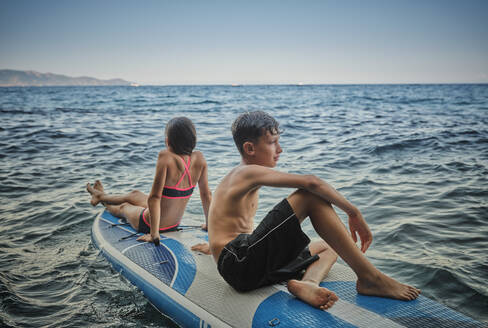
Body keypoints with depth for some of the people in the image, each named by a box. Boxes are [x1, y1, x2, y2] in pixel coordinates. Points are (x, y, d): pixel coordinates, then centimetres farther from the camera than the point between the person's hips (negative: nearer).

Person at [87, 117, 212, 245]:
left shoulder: (166, 156, -30)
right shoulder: (199, 158, -13)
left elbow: (154, 197, -30)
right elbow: (206, 194, -5)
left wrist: (154, 235, -24)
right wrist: (208, 224, 8)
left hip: (149, 225, -6)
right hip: (175, 224, 6)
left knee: (123, 207, 30)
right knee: (135, 194, 33)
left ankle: (102, 199, 65)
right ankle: (101, 195, 62)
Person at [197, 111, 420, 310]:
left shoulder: (239, 179, 22)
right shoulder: (249, 172, -8)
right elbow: (310, 182, -19)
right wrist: (354, 213, -12)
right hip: (239, 264, -10)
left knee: (328, 246, 22)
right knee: (311, 196, -16)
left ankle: (306, 283, -13)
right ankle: (370, 278, -16)